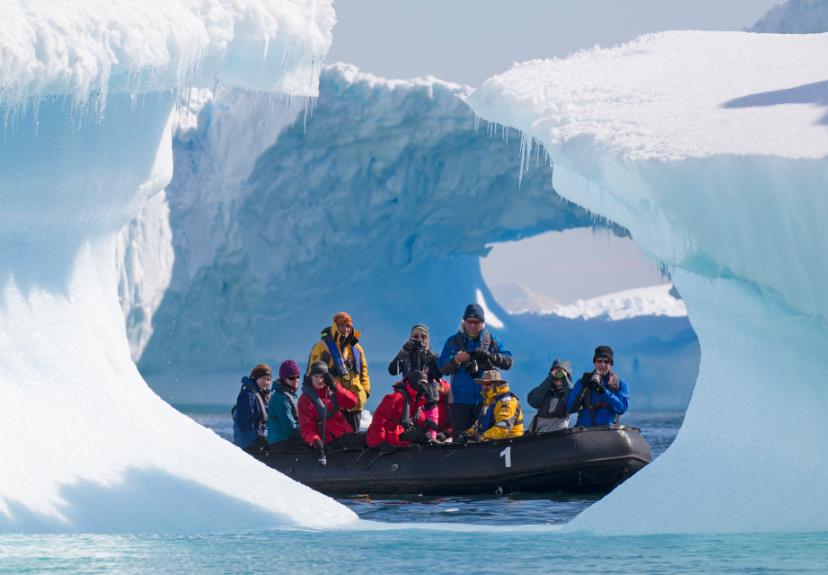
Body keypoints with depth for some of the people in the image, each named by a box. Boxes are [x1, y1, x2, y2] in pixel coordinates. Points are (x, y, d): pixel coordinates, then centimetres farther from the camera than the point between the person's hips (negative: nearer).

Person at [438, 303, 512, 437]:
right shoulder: (453, 341, 8)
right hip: (461, 400, 0)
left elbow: (508, 361, -2)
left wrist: (489, 356, -18)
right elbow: (443, 368, 0)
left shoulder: (491, 341, 8)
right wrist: (455, 360, -20)